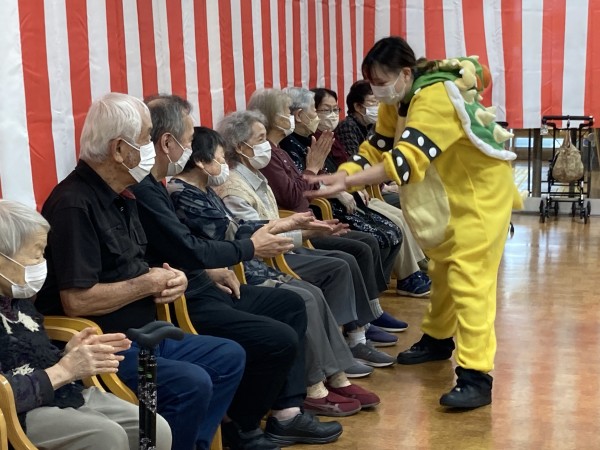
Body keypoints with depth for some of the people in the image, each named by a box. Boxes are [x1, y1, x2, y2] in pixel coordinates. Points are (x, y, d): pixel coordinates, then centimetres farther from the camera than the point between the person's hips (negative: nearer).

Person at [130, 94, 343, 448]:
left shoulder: (152, 183, 10)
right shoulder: (142, 190, -23)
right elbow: (188, 250, -23)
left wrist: (209, 271, 5)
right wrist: (251, 248, -9)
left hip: (197, 288, 11)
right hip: (183, 304, -11)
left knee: (291, 305, 14)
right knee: (280, 340, -20)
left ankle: (286, 413, 12)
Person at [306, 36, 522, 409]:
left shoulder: (437, 96, -31)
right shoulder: (398, 101, -2)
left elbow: (408, 159, -40)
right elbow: (377, 148, -4)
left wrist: (347, 183, -45)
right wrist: (341, 175, -21)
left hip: (481, 190, -9)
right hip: (448, 192, 9)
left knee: (469, 279, -15)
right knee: (443, 269, 20)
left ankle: (476, 376, -15)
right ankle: (438, 339, 39)